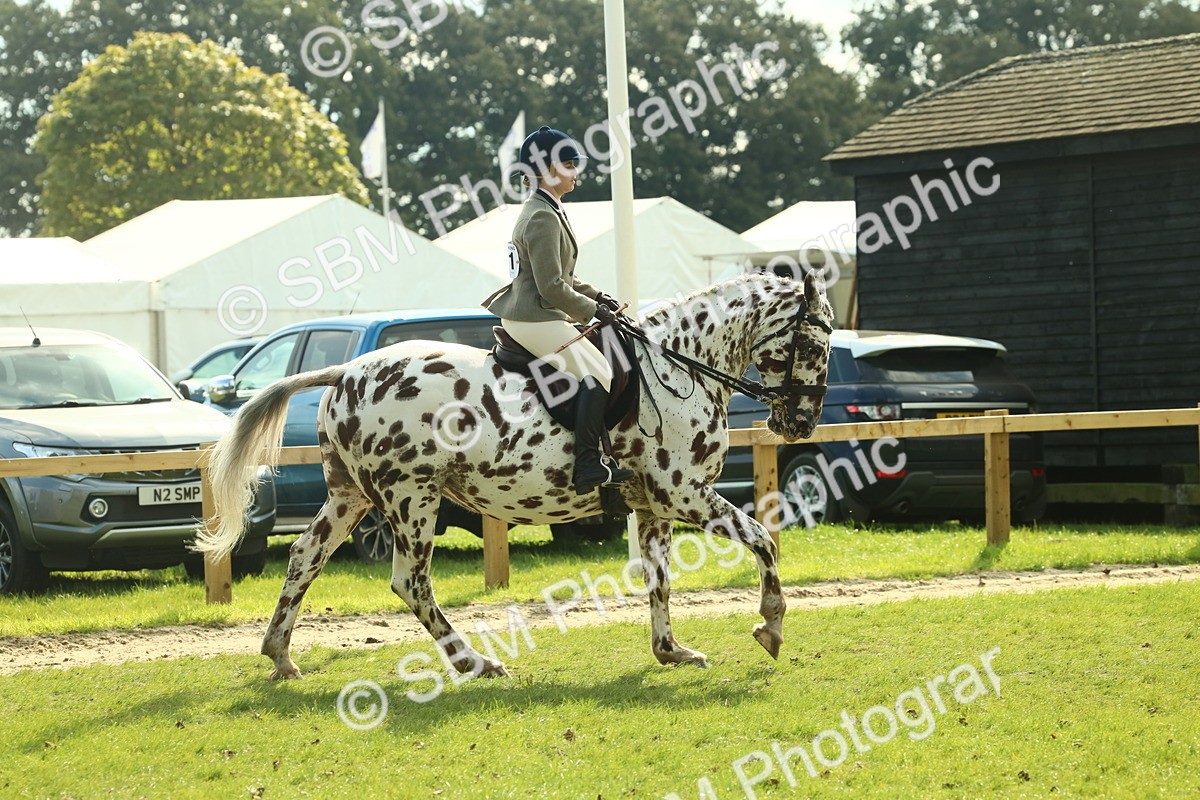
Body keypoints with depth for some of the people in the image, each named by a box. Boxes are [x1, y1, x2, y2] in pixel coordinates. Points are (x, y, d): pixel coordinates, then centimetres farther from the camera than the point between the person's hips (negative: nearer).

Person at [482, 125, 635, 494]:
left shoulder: (546, 211, 16)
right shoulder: (543, 218, -18)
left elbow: (561, 276, 25)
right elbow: (553, 288, -21)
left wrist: (596, 295, 13)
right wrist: (593, 309, -9)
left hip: (525, 315, 12)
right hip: (536, 320, -12)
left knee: (595, 371, 23)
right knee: (598, 374, -18)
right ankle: (588, 467, -25)